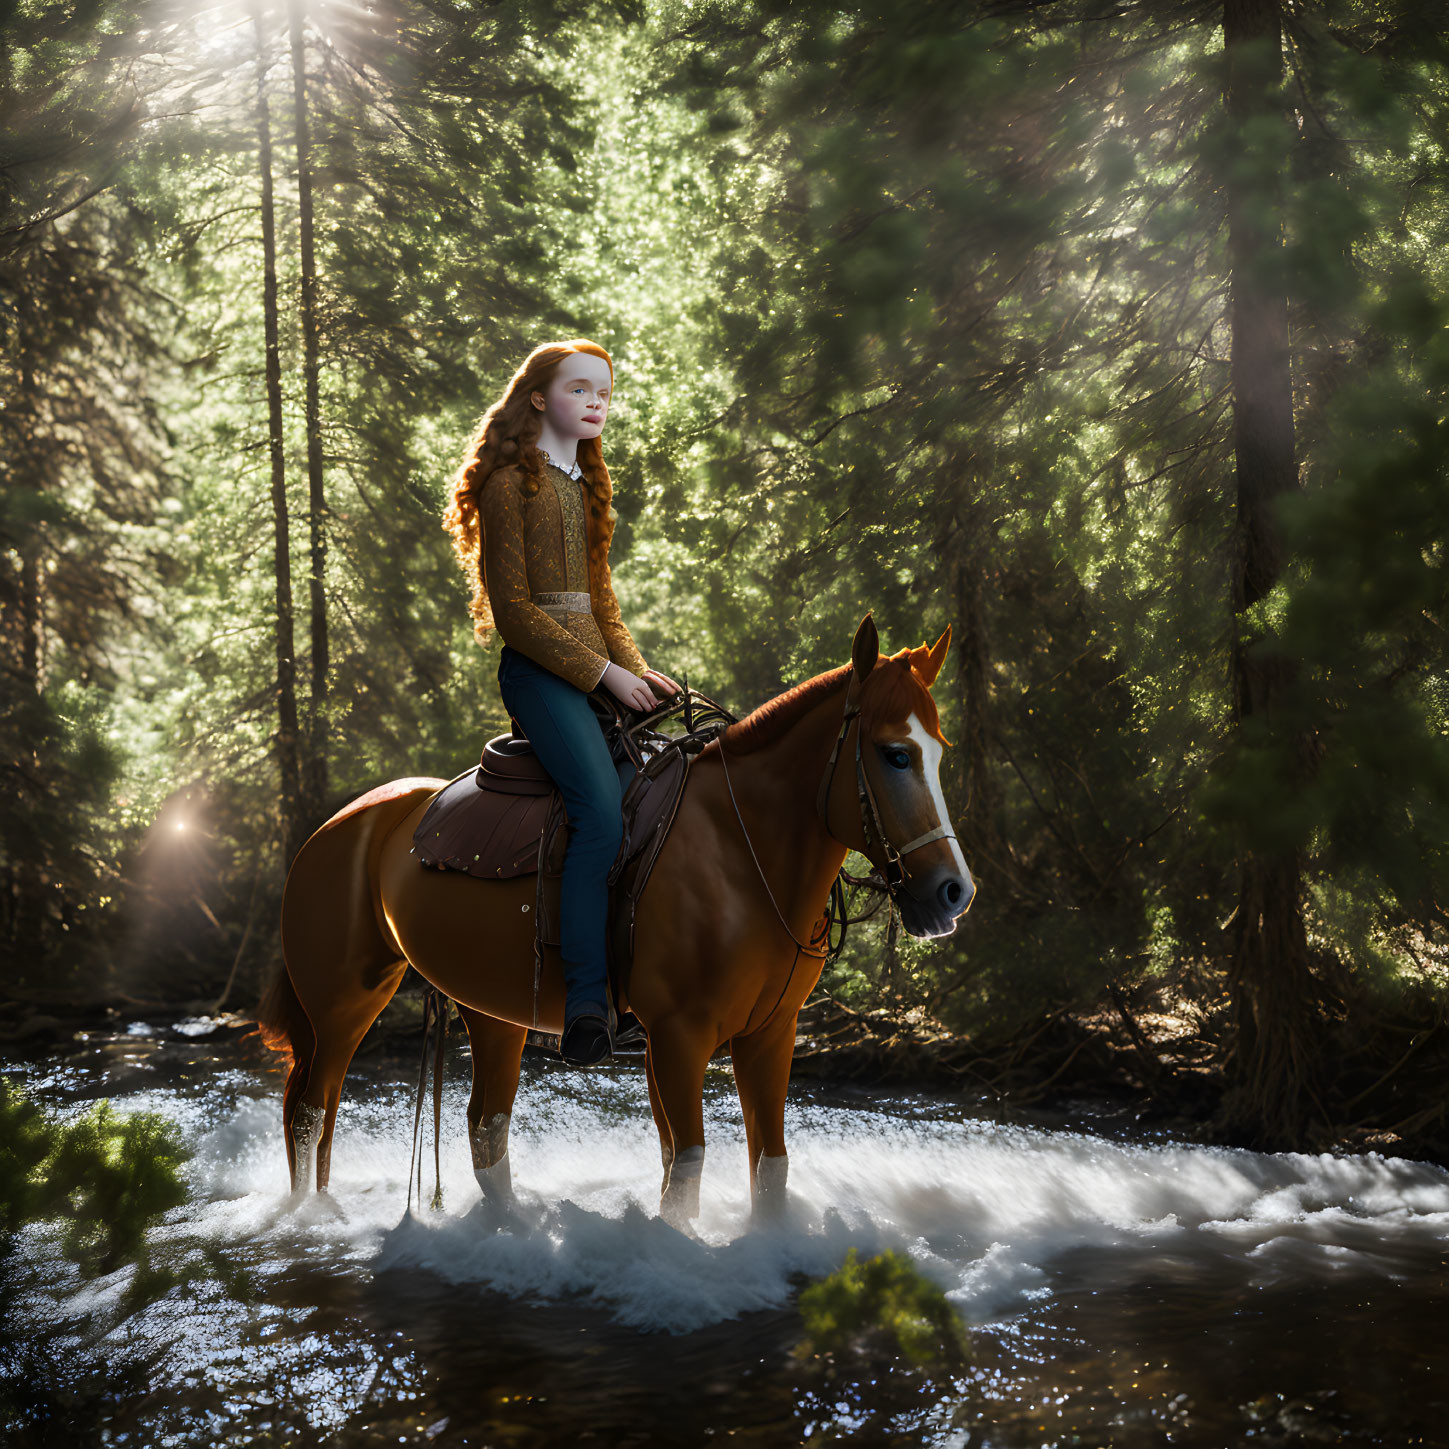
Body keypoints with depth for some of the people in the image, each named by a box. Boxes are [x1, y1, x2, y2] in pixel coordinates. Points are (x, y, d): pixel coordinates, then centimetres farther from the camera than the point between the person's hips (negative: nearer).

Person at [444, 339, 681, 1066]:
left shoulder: (586, 487, 21)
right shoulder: (510, 483, -5)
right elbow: (513, 609, -12)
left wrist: (637, 670, 4)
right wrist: (603, 673, -15)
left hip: (599, 670, 9)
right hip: (539, 671, -9)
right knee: (602, 811, -26)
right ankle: (585, 1004, -27)